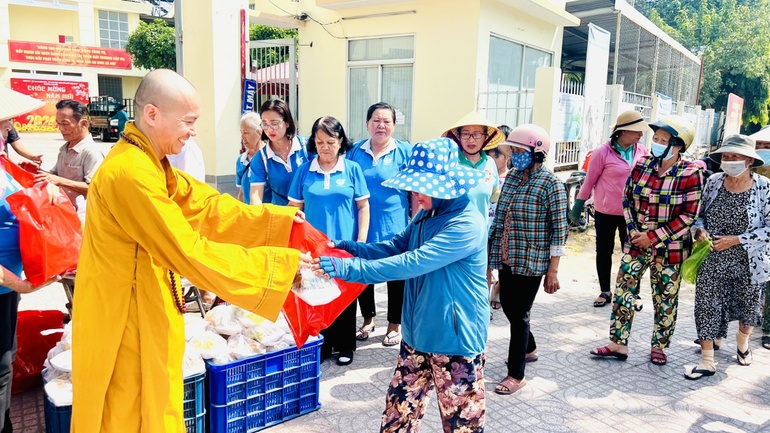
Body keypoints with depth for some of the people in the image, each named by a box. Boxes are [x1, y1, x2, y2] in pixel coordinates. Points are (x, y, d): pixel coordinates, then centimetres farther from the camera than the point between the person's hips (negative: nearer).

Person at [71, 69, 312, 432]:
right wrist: (278, 263, -24)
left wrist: (279, 218, -1)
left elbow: (206, 205, 5)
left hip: (145, 313, 9)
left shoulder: (150, 163, 6)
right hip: (126, 321, -9)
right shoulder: (130, 172, -27)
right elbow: (190, 252, -29)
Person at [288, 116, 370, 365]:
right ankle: (321, 344, 24)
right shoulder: (305, 170, 1)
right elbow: (294, 208, 5)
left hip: (345, 244, -1)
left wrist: (361, 241, -5)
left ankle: (345, 346, 24)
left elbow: (363, 206, 0)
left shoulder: (352, 169, -2)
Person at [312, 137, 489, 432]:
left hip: (455, 339, -7)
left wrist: (347, 268, -33)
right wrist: (346, 248, -8)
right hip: (418, 333, 8)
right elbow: (395, 247, 7)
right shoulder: (427, 215, 4)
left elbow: (413, 262, -31)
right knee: (400, 409, 17)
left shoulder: (467, 224, -25)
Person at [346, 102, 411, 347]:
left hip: (394, 228, -3)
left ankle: (394, 325, 27)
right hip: (362, 227, 3)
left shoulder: (405, 152, -5)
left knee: (395, 276, 9)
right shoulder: (355, 151, 3)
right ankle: (368, 319, 34)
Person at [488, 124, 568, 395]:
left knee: (519, 314, 0)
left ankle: (516, 374, 16)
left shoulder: (550, 184, -12)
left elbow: (559, 230, -12)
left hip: (531, 262, -7)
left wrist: (553, 271, -14)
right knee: (508, 307, 18)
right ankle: (529, 348, 45)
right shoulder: (512, 178, 7)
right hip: (506, 258, 7)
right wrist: (491, 254, 14)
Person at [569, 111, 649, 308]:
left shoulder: (642, 151, 0)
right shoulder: (603, 152, -11)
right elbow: (590, 181, -5)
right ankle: (605, 291, 25)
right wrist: (578, 206, -2)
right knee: (604, 251, 10)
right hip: (606, 212, -2)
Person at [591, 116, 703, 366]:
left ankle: (658, 347, 27)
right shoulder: (642, 165, 0)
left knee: (665, 300, 10)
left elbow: (688, 216, -13)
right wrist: (634, 231, -6)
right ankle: (618, 344, 15)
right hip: (636, 243, 4)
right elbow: (627, 199, 6)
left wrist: (653, 238, -15)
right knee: (623, 292, 4)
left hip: (669, 249, -3)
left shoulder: (690, 174, -12)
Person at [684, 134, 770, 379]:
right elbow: (700, 214, 10)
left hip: (748, 263, -1)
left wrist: (736, 240, -18)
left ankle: (742, 342, 50)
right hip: (712, 261, 1)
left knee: (748, 309, 18)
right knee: (707, 308, -1)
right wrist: (700, 230, -10)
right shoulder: (714, 182, -3)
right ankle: (707, 362, 11)